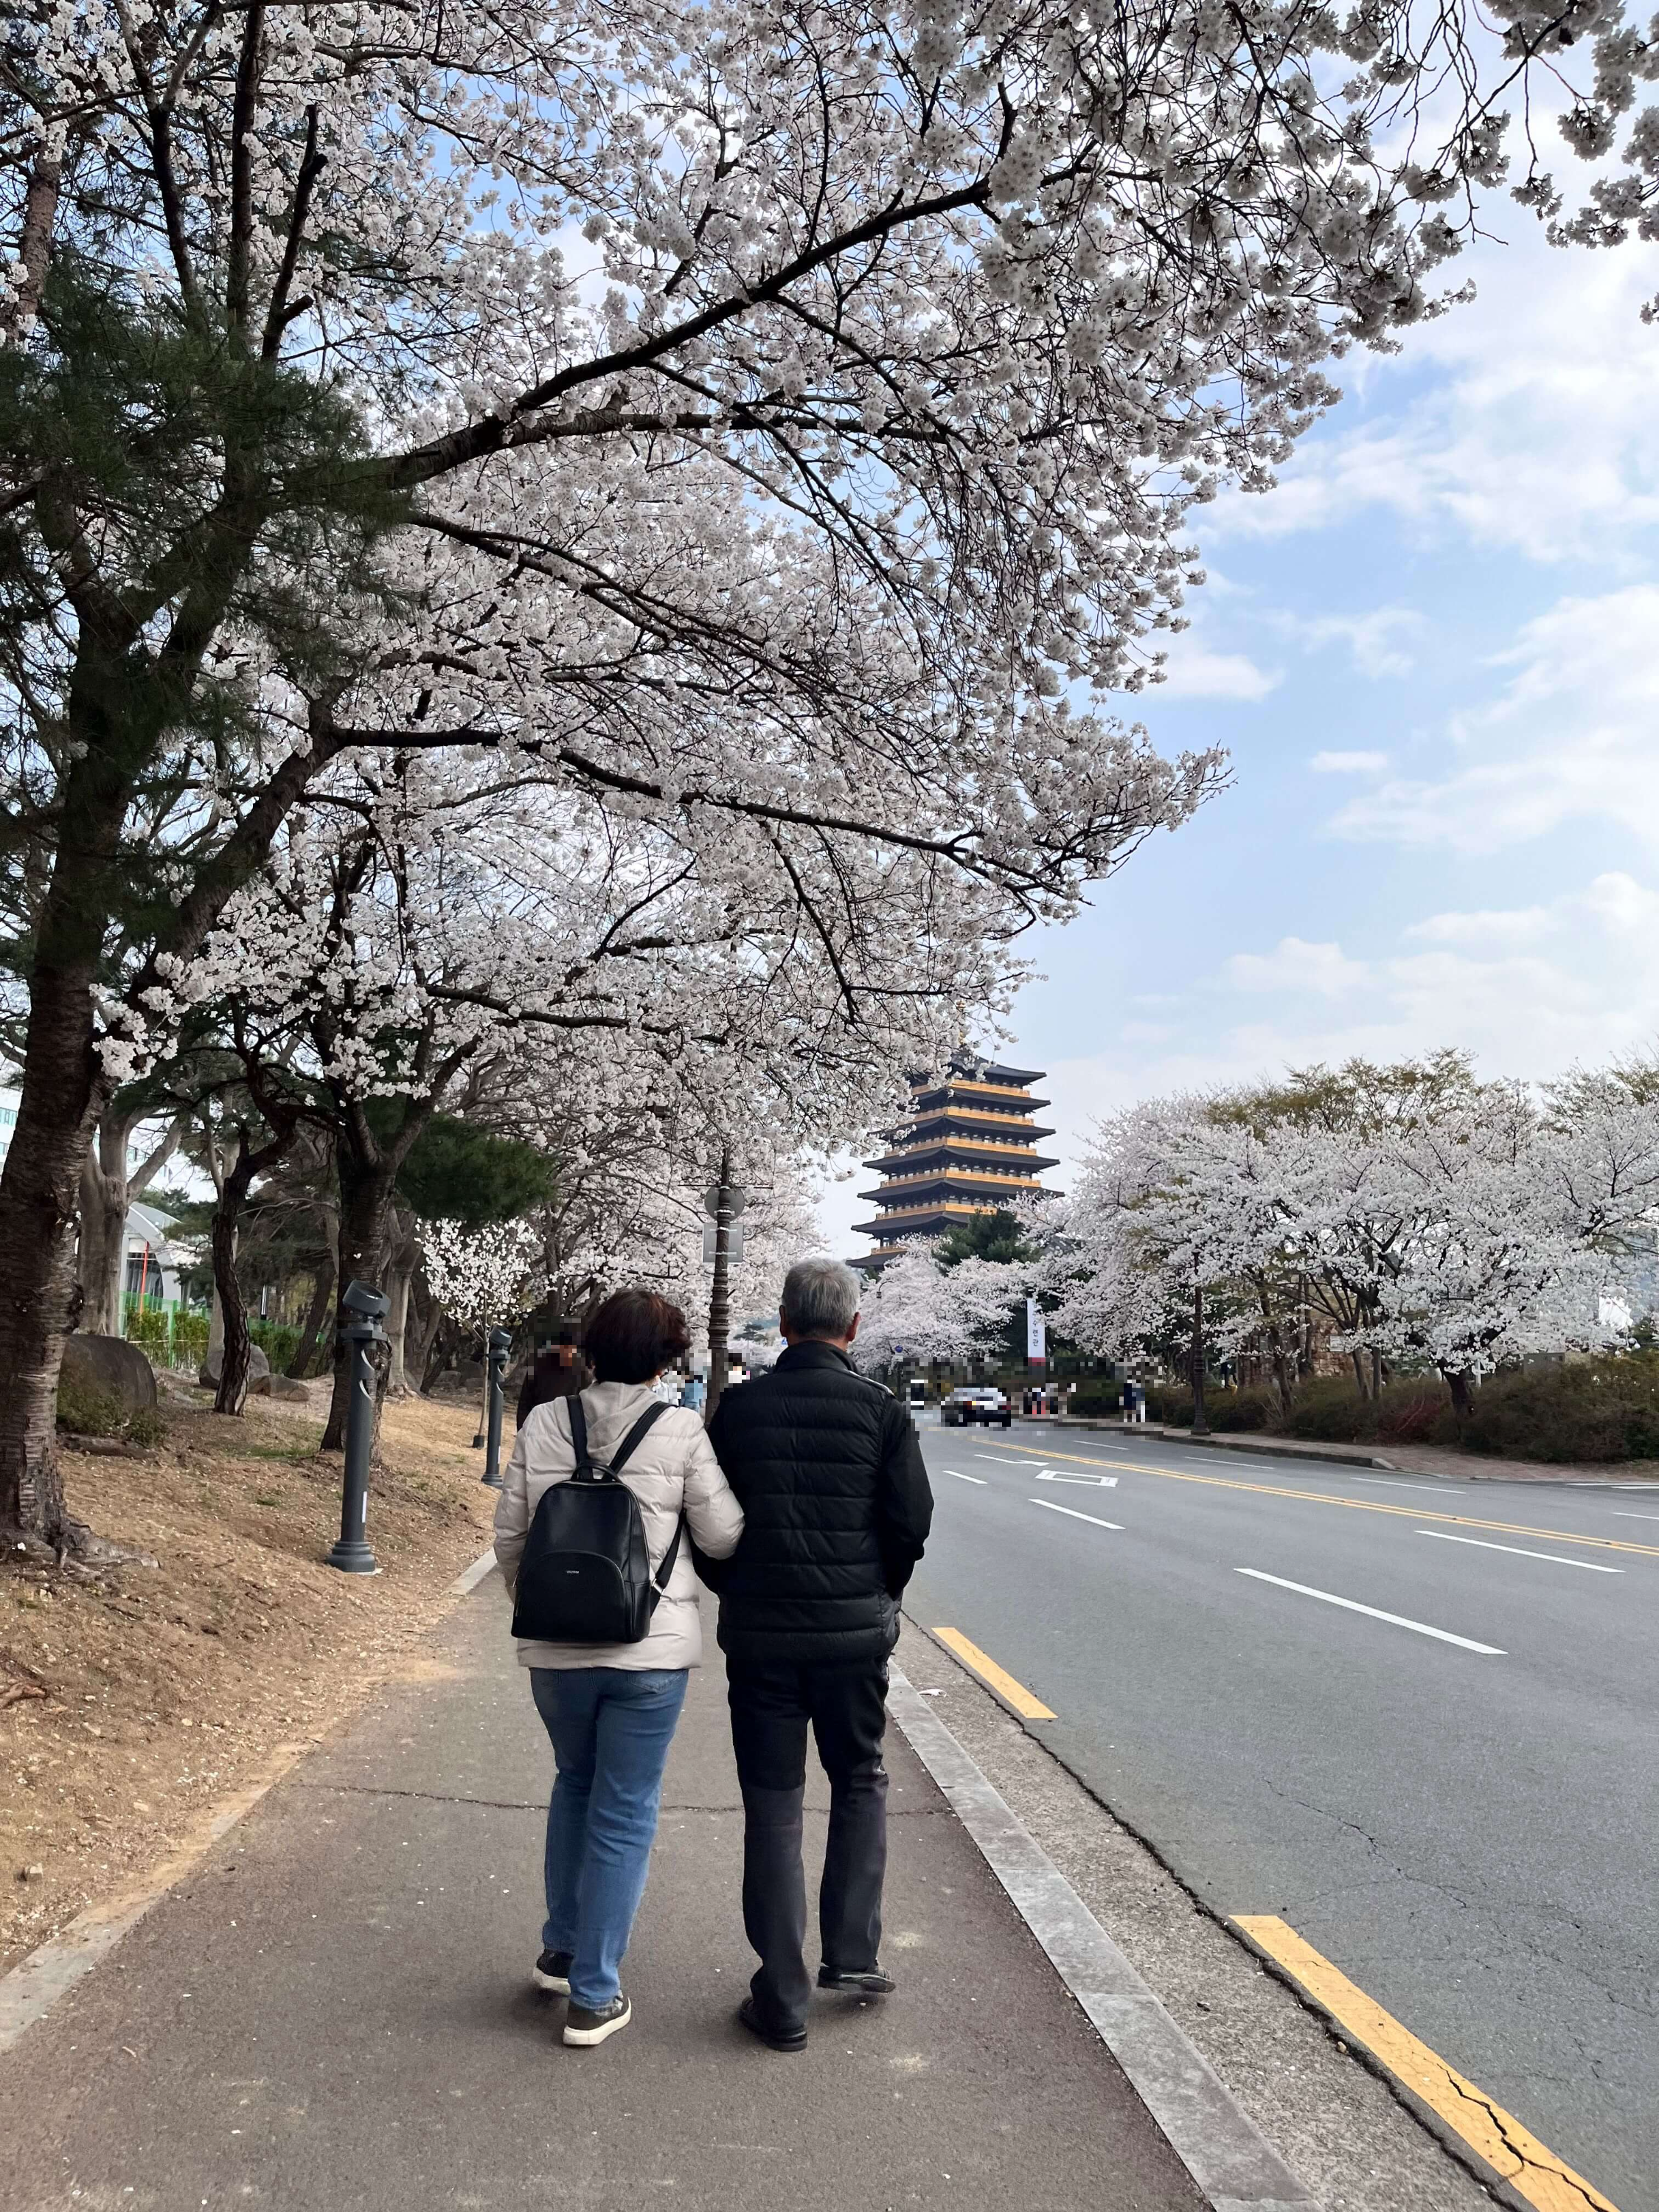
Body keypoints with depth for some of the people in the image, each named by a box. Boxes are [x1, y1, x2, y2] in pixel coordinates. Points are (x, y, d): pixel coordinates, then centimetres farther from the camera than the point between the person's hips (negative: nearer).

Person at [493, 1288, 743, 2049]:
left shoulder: (543, 1424, -3)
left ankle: (561, 1949, 37)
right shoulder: (680, 1430, -12)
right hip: (650, 1650, -3)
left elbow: (509, 1534, 2)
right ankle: (593, 1995, 18)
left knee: (575, 1784, 27)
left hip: (555, 1648, 4)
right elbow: (722, 1536, -6)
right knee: (624, 1814, 10)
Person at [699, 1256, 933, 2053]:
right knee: (860, 1781, 21)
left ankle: (782, 1999, 15)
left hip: (758, 1632, 1)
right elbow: (913, 1519, -7)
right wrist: (879, 1596, 10)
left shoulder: (737, 1406, -3)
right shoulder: (880, 1409, -6)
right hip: (854, 1630, 0)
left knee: (772, 1805, 9)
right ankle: (852, 1951, 18)